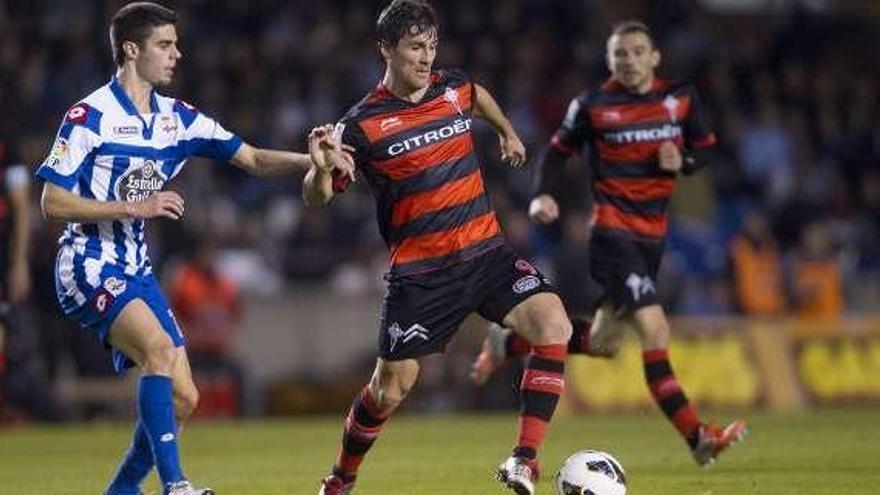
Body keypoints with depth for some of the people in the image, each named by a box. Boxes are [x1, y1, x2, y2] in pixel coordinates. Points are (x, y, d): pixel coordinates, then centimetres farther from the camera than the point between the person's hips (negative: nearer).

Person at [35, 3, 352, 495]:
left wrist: (312, 160, -7)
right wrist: (137, 206, -20)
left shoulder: (178, 118, 8)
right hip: (89, 264, -8)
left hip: (136, 268, 8)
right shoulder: (89, 116, -11)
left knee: (183, 398, 0)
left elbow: (254, 159, 10)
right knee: (160, 347, -31)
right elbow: (53, 202, -14)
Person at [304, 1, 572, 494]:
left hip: (486, 251, 4)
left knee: (553, 323, -21)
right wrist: (321, 166, -26)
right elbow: (316, 198, -5)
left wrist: (509, 133, 41)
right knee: (390, 387, 2)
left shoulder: (453, 87, 5)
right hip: (420, 272, -3)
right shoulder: (363, 124, -9)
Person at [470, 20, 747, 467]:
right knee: (654, 330, -19)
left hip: (653, 234, 6)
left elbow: (704, 148, 13)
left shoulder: (681, 99, 4)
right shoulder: (592, 106, -6)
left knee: (603, 344, 13)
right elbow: (559, 151, 6)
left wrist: (682, 161, -10)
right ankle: (696, 437, -18)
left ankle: (508, 343, 35)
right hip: (612, 232, -6)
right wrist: (544, 195, -11)